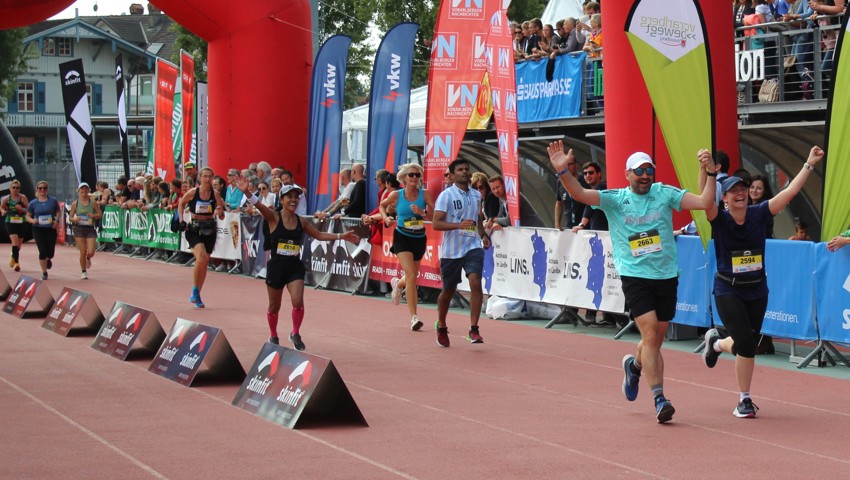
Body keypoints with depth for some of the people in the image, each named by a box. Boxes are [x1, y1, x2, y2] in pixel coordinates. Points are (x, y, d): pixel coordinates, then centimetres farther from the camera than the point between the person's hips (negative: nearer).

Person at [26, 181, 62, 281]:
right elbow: (28, 216, 8)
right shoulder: (33, 203, 1)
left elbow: (58, 212, 10)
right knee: (42, 251, -8)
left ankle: (48, 259, 39)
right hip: (38, 230, -1)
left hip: (51, 229, 1)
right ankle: (44, 272, 8)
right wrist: (32, 220, -13)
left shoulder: (53, 201, 0)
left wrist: (57, 220, -9)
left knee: (51, 252, -1)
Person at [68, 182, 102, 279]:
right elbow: (70, 217, 6)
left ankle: (88, 259, 31)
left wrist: (94, 215, -15)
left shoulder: (93, 203, 0)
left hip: (90, 229, 0)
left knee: (91, 252, -9)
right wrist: (75, 219, -16)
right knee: (83, 252, -2)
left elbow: (100, 214, 6)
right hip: (79, 229, 0)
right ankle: (84, 272, 16)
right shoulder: (75, 204, 1)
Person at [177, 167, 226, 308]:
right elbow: (181, 204, 10)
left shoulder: (215, 194, -4)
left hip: (209, 230, 3)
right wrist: (181, 220, -1)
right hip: (194, 229, -3)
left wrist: (220, 213, -23)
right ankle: (195, 290, -10)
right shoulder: (192, 193, -8)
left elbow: (222, 217, 0)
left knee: (204, 262, 9)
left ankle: (196, 295, 24)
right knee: (202, 257, -25)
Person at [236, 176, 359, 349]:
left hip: (295, 266, 2)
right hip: (276, 266, -2)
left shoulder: (301, 221, 3)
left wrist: (341, 236, 5)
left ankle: (295, 334, 8)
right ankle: (273, 337, 36)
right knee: (274, 307, 11)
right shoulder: (274, 217, -9)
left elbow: (319, 235, 14)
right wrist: (246, 192, -46)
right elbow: (259, 205, -27)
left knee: (298, 302, -16)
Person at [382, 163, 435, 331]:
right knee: (411, 276, -18)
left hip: (419, 238, 3)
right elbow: (382, 205, 14)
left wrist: (422, 212, -29)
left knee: (412, 276, 19)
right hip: (402, 237, -3)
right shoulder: (396, 195, -6)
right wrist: (386, 217, -3)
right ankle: (413, 316, -14)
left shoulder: (425, 194, -7)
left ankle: (398, 284, 58)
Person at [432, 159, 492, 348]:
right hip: (451, 250, -3)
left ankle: (473, 329, -18)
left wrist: (483, 235, 7)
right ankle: (441, 327, 34)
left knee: (475, 282, -20)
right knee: (448, 291, 9)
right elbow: (436, 224, -13)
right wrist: (459, 225, -26)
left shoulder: (476, 195, 11)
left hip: (473, 247, 3)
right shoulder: (446, 195, -6)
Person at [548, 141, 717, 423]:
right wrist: (562, 171, -30)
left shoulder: (665, 194, 3)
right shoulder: (615, 199, -1)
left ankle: (634, 364, 47)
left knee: (656, 340, 13)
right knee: (650, 335, -16)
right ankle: (659, 399, -14)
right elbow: (579, 194, -13)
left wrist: (709, 173, -16)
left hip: (667, 276, 3)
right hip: (635, 277, -3)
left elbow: (705, 202, -4)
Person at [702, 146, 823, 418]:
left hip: (757, 289, 4)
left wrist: (810, 164, -13)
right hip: (728, 290, -4)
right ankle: (745, 400, 3)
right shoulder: (720, 219, -11)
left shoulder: (759, 214, -3)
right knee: (746, 343, -14)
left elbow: (790, 191, -7)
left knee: (748, 344, 8)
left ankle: (716, 342, 43)